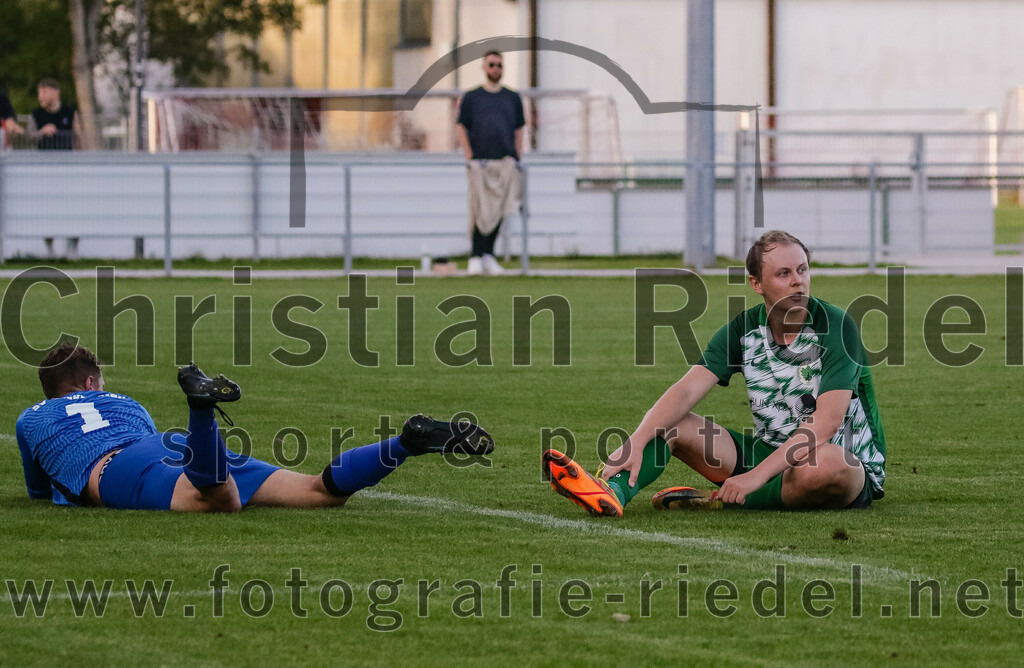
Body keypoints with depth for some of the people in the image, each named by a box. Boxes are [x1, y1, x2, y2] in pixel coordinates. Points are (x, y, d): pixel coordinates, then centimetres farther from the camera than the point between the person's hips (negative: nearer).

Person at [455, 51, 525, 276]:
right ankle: (476, 257, -3)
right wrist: (470, 158, -7)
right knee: (481, 212, -7)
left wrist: (517, 160, 5)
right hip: (480, 163, -3)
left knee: (498, 211, 1)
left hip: (506, 163, 3)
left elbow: (518, 131, 15)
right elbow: (461, 128, 4)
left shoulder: (513, 98, 15)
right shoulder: (471, 98, 8)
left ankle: (489, 256, 8)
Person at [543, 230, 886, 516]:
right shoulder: (743, 330, -1)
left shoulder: (836, 326, -17)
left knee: (826, 463, -41)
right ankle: (612, 491, -37)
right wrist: (636, 443, -29)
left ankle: (720, 501, -22)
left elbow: (826, 422, -25)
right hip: (769, 452, 5)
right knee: (671, 423, -8)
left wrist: (756, 475, -32)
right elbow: (686, 391, -11)